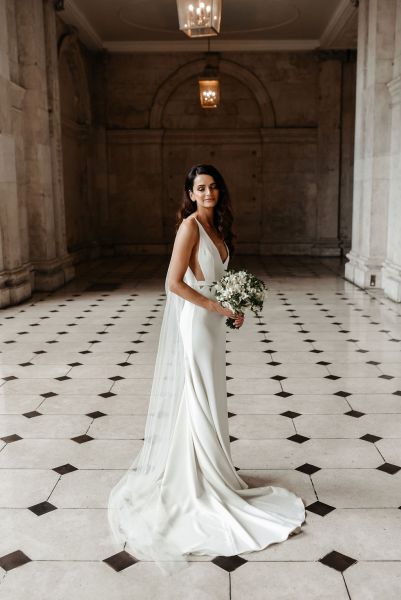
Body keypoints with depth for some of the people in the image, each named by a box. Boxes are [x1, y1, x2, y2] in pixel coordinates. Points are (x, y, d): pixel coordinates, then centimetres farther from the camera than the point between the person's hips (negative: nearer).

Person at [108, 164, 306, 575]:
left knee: (208, 400, 16)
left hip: (212, 322, 9)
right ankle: (200, 481, 13)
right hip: (195, 321, -9)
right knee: (199, 401, 0)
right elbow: (174, 283, -20)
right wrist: (218, 307, -18)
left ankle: (207, 470, 31)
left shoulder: (215, 226, 12)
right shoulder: (190, 225, -14)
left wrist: (233, 307, 3)